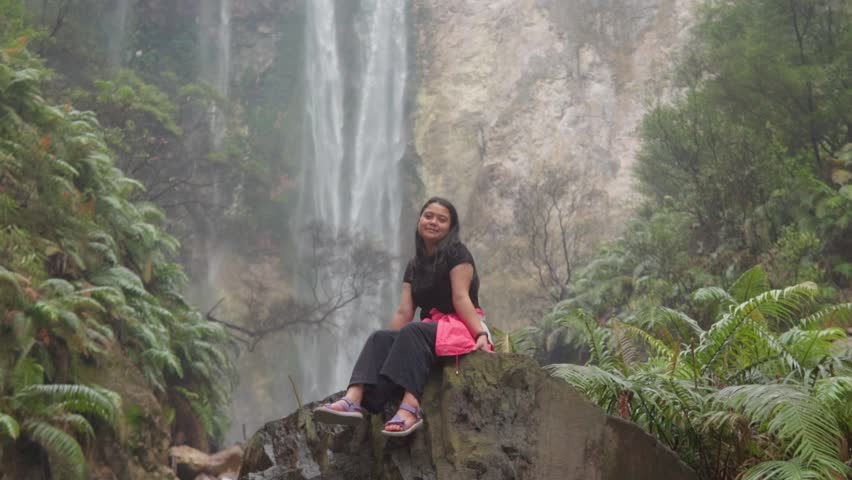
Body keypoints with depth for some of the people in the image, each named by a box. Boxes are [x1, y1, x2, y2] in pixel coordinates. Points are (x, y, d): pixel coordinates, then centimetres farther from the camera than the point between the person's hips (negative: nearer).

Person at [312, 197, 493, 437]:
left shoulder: (456, 253, -2)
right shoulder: (414, 266, 16)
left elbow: (461, 298, -13)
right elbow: (403, 312, 8)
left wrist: (481, 334, -26)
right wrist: (383, 353, -1)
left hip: (460, 328, -6)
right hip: (430, 328, 6)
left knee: (412, 332, -33)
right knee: (380, 338, -17)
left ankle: (410, 407, -50)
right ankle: (354, 400, -41)